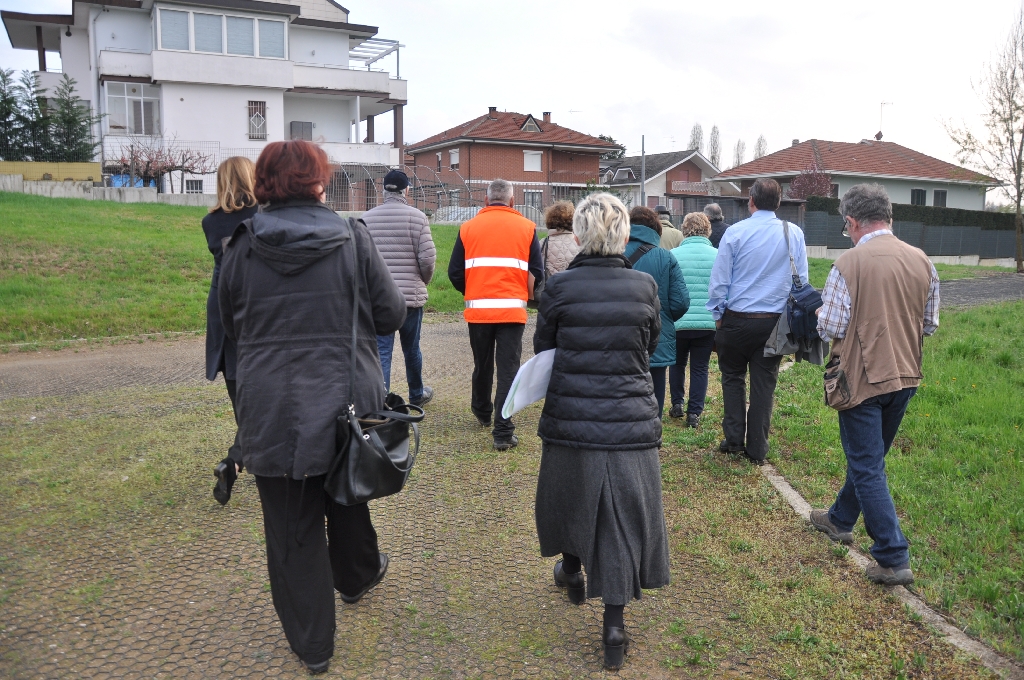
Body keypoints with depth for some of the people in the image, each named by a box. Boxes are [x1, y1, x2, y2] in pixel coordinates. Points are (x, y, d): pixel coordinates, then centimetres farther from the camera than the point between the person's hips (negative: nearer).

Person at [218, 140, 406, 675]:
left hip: (271, 410, 0)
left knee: (291, 528, 12)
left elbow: (231, 326, 8)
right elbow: (391, 315, -4)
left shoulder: (242, 247, -4)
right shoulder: (352, 239, -9)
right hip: (347, 402, 1)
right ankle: (356, 577, 51)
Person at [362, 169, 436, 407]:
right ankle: (417, 394, 35)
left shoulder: (366, 218, 1)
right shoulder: (417, 217, -7)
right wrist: (423, 281, 8)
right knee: (411, 349, 16)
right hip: (411, 295, -1)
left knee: (381, 351, 2)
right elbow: (428, 258, -11)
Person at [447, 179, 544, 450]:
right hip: (512, 309, -2)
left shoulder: (469, 227, 4)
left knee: (482, 364, 19)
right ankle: (503, 432, -3)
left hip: (478, 308, 2)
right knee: (508, 369, 0)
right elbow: (537, 272, 1)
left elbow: (455, 272, 5)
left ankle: (482, 413, 40)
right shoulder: (526, 227, 2)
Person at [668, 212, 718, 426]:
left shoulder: (673, 255, -5)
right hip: (708, 323, 0)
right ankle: (694, 413, 11)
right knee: (700, 368, 11)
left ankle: (677, 404, 23)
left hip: (678, 322, 0)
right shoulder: (718, 256, -2)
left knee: (677, 363, 22)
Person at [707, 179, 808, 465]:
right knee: (764, 383, 9)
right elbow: (801, 280, 4)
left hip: (737, 319, -1)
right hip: (775, 321, 2)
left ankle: (734, 439, 13)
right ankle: (756, 450, 14)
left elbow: (719, 280, -5)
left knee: (733, 377, 16)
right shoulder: (794, 234, -1)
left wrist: (718, 315, 8)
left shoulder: (735, 232, -8)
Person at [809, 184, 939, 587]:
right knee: (869, 456, 22)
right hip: (905, 375, 7)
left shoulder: (850, 263, -18)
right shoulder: (922, 261, -1)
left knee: (868, 468, 3)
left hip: (863, 378, -6)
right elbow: (929, 325, 7)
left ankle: (894, 559, 3)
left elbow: (829, 328, -16)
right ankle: (841, 519, 41)